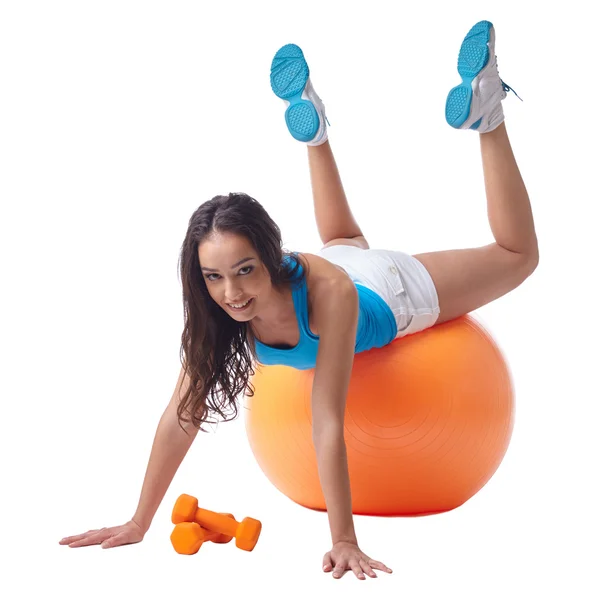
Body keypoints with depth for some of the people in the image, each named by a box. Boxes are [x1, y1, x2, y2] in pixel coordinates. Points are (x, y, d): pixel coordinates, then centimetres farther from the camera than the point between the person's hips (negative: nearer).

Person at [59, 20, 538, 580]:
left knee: (516, 255, 21)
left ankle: (484, 108, 26)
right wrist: (137, 523, -31)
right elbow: (182, 413, -32)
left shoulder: (326, 292, -50)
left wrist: (344, 541, -49)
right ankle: (313, 128, 51)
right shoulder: (216, 306, -37)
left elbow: (327, 424, -49)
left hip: (396, 289, -3)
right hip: (343, 263, 4)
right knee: (342, 241, 41)